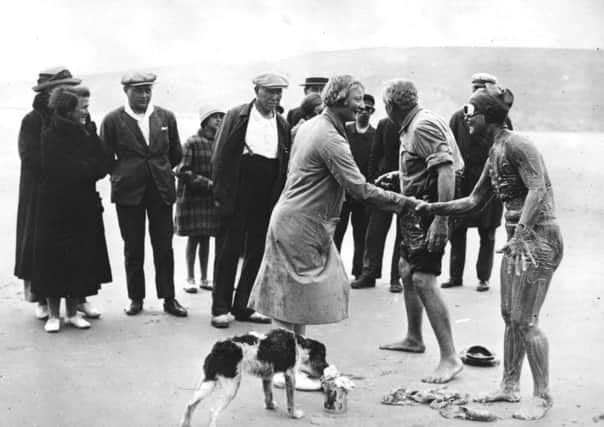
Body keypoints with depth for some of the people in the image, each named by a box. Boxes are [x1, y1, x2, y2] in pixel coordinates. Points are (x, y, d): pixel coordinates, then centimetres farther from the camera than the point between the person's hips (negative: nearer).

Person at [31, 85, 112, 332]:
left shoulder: (86, 133, 7)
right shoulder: (52, 136, -8)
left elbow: (105, 164, -1)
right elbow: (69, 171, -17)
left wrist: (85, 169, -15)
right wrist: (93, 167, -7)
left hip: (84, 208, 5)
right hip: (56, 208, -5)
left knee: (80, 259, 7)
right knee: (54, 259, 1)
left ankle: (73, 312, 17)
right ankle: (53, 315, 10)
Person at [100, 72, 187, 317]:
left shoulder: (166, 117, 4)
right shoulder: (113, 120, -3)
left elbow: (176, 154, 14)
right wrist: (122, 174, 8)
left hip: (161, 189, 2)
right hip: (128, 191, -1)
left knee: (164, 247, 3)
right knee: (133, 249, 5)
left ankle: (168, 298, 10)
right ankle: (136, 298, 16)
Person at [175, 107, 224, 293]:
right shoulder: (192, 143, -9)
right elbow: (182, 171, -12)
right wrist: (207, 183, -16)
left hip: (212, 198, 4)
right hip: (193, 196, -4)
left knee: (206, 238, 9)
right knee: (194, 238, 2)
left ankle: (204, 278, 18)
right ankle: (190, 278, 12)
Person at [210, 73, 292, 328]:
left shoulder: (283, 126, 9)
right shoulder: (236, 116, -2)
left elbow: (285, 165, 10)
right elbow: (221, 156, -4)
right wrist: (220, 193, -8)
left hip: (267, 200, 4)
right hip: (236, 198, -4)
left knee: (257, 254, 8)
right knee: (228, 252, 2)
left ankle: (243, 306, 19)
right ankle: (220, 308, 10)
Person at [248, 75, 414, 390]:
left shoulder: (310, 126, 10)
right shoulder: (331, 139, -21)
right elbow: (360, 191, -24)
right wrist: (404, 202, -17)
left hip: (295, 218, 10)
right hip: (300, 224, -10)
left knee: (298, 295, 15)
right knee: (293, 296, -1)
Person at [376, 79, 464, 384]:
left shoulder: (423, 126, -17)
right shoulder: (411, 127, 14)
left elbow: (446, 170, -27)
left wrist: (440, 220, -32)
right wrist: (397, 175, 29)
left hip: (428, 211, -11)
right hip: (415, 213, 11)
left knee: (423, 280, -16)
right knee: (407, 272, 21)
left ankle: (450, 358, -14)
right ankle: (413, 339, 38)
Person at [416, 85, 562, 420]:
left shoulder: (515, 145, -14)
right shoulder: (494, 155, 14)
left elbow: (538, 188, -25)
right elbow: (474, 202, 19)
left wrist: (520, 232, -33)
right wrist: (432, 208, 12)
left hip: (538, 238, -9)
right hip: (517, 238, 9)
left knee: (524, 321, -6)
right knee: (510, 317, 14)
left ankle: (542, 396, 5)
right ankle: (510, 386, 25)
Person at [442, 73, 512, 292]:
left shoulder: (501, 119, 1)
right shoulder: (459, 117, 6)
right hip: (462, 182, 2)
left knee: (487, 233, 6)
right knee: (456, 231, 6)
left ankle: (483, 277, 15)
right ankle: (455, 275, 17)